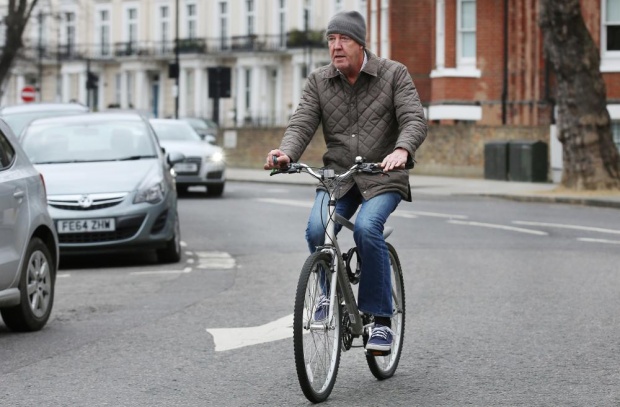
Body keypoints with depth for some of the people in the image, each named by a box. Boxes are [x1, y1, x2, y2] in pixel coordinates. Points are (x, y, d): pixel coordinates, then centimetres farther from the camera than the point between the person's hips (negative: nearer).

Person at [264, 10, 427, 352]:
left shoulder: (394, 75, -3)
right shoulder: (318, 82, 5)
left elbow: (414, 119, -13)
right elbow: (302, 124, -5)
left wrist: (402, 150, -36)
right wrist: (286, 153, -28)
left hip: (383, 178, -3)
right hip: (337, 174, 3)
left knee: (367, 228, -30)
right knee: (316, 229, -24)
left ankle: (380, 320, -19)